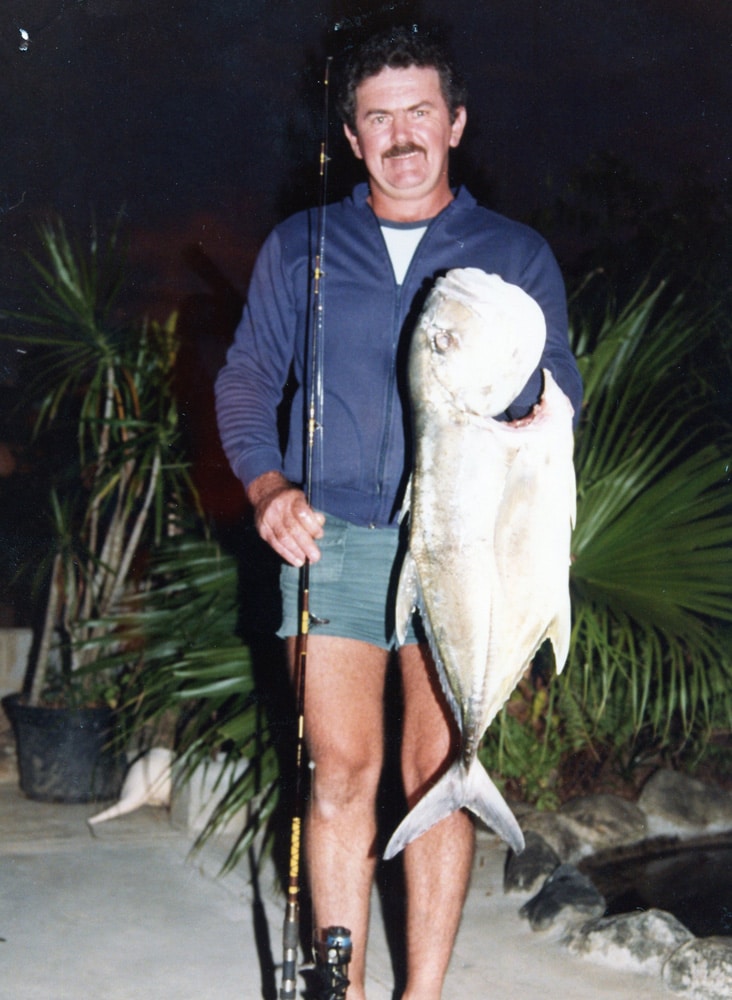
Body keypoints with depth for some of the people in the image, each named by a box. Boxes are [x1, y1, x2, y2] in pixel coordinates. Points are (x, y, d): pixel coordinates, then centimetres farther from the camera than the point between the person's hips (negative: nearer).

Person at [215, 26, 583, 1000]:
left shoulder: (517, 255, 10)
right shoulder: (300, 247, 12)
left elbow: (560, 387, 8)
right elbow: (246, 379, 13)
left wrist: (531, 424, -17)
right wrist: (267, 485, -4)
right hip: (330, 539, 1)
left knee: (438, 771, 0)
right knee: (342, 771, -1)